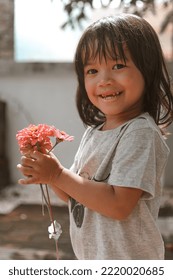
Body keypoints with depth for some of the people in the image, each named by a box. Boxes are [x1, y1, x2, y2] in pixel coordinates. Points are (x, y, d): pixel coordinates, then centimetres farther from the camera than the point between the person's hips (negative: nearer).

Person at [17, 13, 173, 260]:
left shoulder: (140, 132, -20)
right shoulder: (93, 131, 3)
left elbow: (119, 205, -26)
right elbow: (77, 195, 7)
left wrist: (58, 174, -21)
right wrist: (47, 174, -10)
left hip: (127, 258, -7)